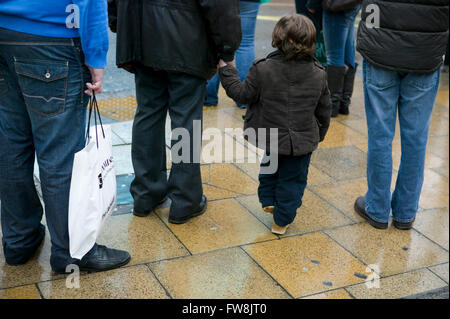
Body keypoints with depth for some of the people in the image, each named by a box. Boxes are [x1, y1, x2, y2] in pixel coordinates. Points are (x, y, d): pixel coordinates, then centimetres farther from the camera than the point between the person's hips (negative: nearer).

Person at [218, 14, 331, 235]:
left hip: (271, 137, 0)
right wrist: (319, 133, 22)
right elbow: (324, 111, 5)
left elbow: (242, 94, -8)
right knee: (293, 177, 15)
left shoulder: (263, 70, -17)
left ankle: (268, 200, 38)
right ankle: (281, 221, 22)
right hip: (302, 141, 1)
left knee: (270, 166, 30)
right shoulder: (318, 75, -6)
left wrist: (226, 70, 4)